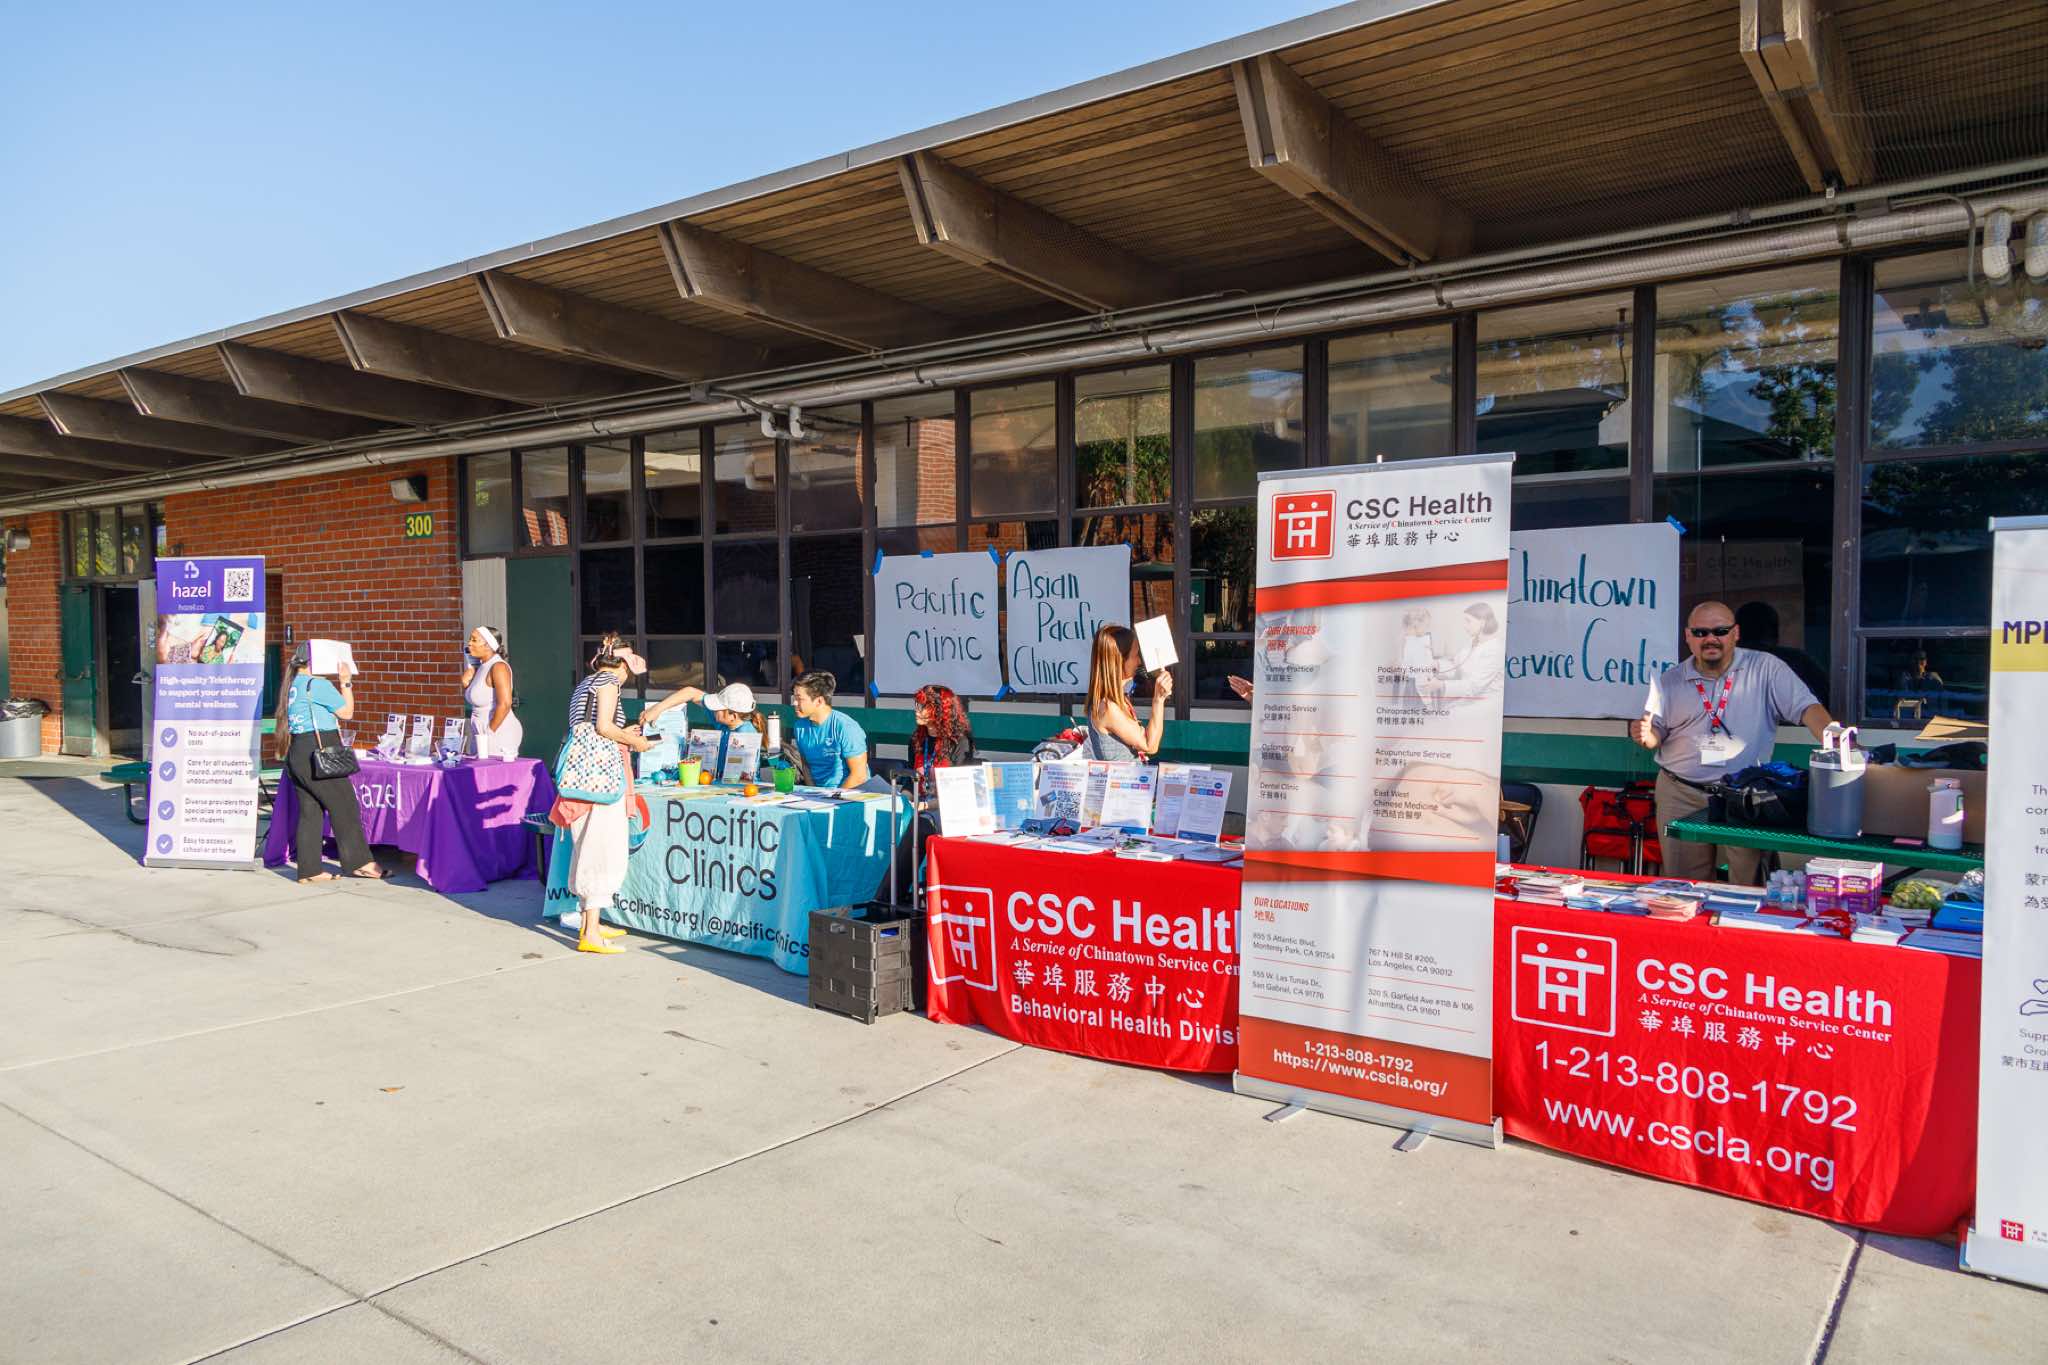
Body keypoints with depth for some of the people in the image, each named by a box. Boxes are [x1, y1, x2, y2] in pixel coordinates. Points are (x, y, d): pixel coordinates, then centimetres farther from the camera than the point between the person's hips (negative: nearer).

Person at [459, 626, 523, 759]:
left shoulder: (498, 666, -14)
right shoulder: (481, 666, 13)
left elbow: (505, 704, -22)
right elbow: (471, 700, 25)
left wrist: (490, 731, -17)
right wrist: (466, 684, 5)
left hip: (500, 734, -9)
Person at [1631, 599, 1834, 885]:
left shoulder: (1766, 669, 0)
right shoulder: (1670, 680, 8)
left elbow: (1806, 707, -7)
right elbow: (1656, 734, 11)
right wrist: (1643, 734, -13)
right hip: (1681, 796, 2)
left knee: (1746, 887, 0)